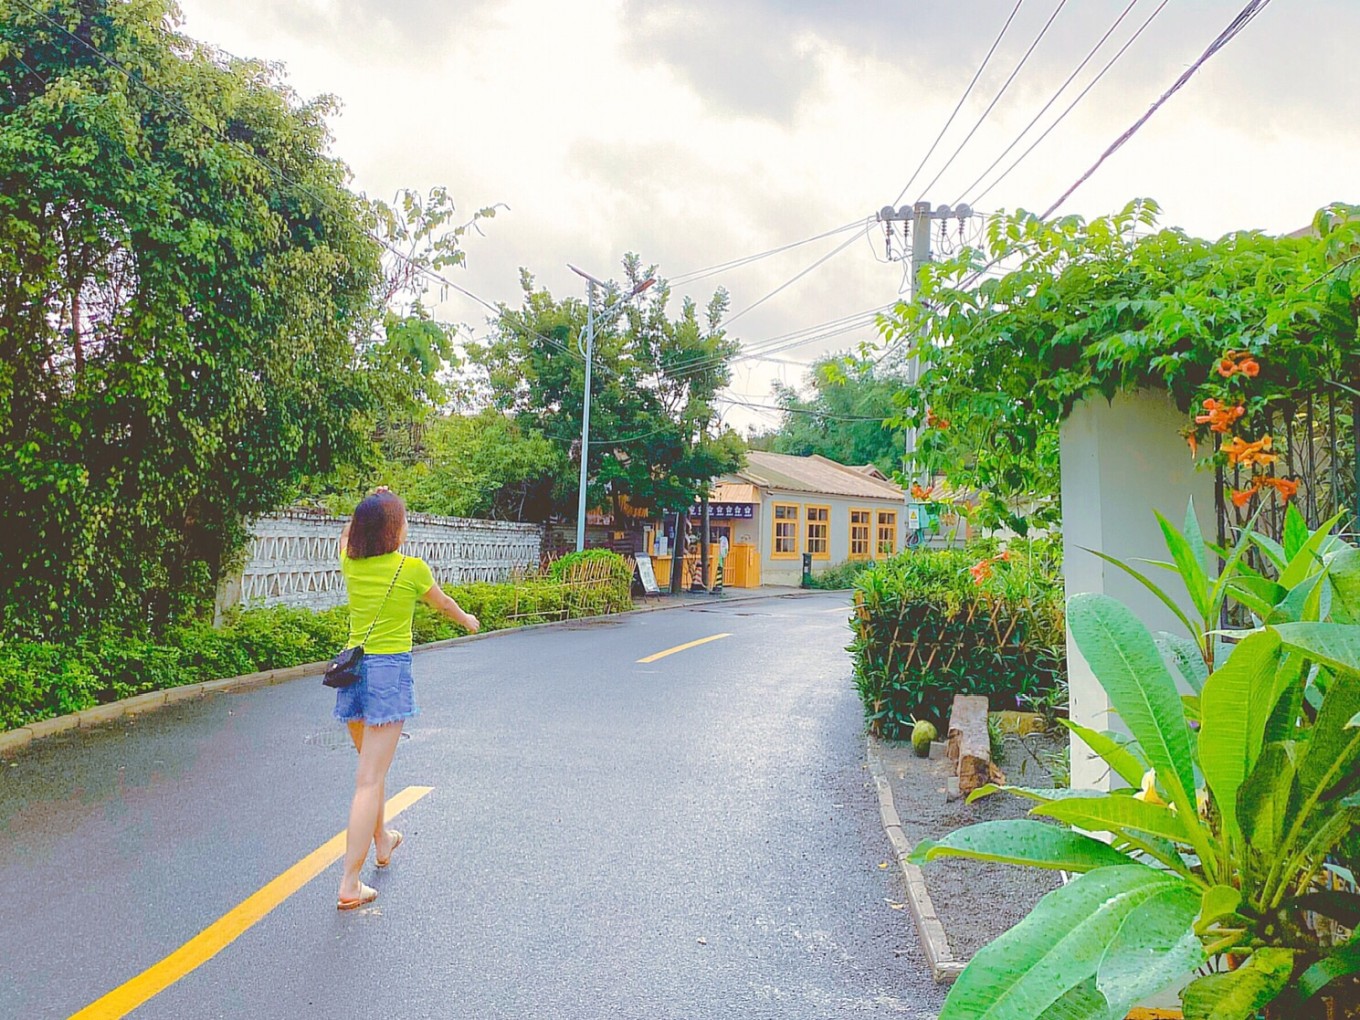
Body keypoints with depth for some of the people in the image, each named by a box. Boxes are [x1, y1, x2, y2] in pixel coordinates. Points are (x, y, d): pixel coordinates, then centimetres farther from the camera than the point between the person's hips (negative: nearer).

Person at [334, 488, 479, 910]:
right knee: (369, 779, -5)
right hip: (390, 672, -6)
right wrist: (468, 619, 29)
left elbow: (346, 536, 28)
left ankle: (382, 840, 45)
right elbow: (443, 603, 10)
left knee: (371, 764, 25)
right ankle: (349, 884, -4)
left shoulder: (350, 564, 2)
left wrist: (371, 504, 28)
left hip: (353, 668, 6)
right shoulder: (412, 568, -10)